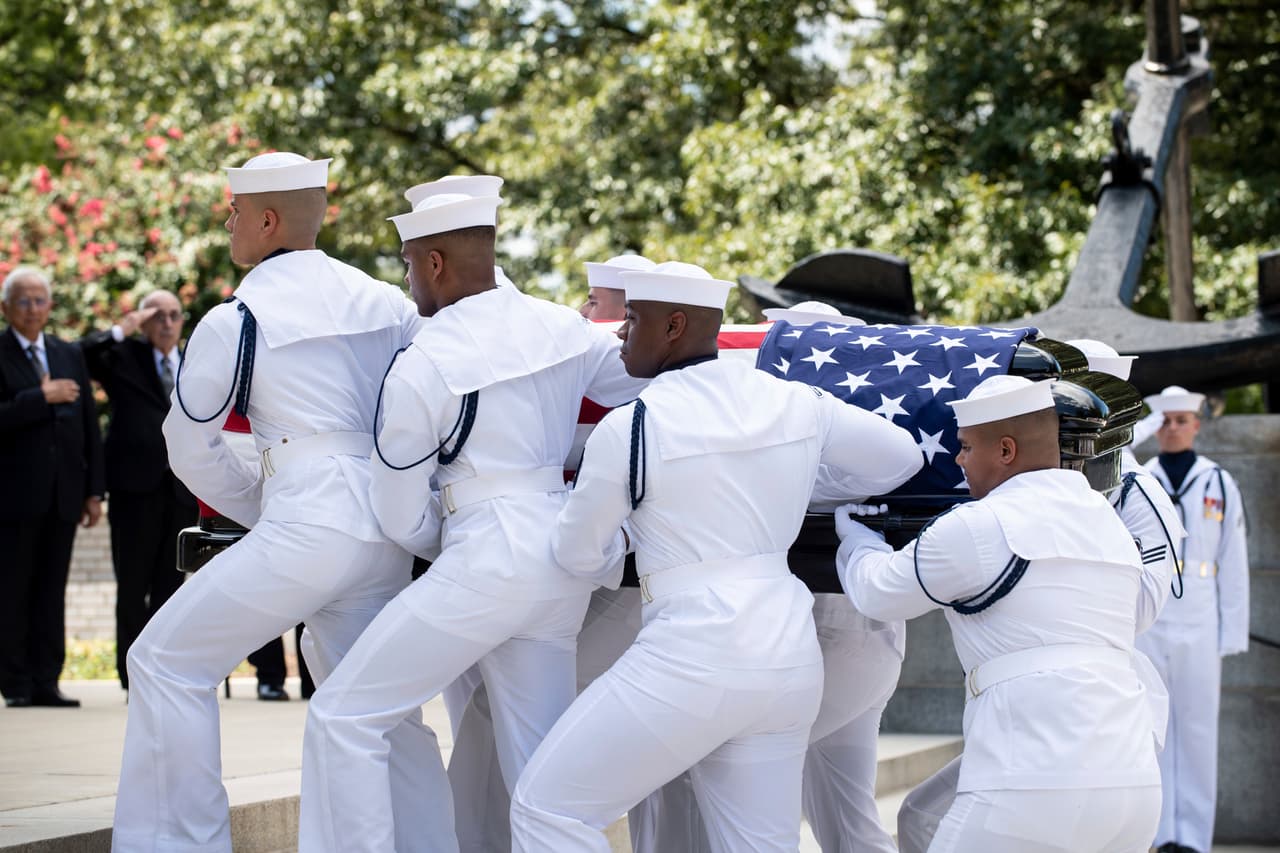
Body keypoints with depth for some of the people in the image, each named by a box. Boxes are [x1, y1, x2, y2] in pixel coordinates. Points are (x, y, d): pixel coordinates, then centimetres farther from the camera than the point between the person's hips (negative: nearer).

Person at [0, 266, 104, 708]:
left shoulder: (70, 355, 15)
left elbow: (89, 426, 15)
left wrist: (94, 490, 10)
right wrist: (42, 398, -17)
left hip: (63, 496, 5)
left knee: (52, 591, 6)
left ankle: (46, 683, 8)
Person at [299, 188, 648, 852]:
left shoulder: (419, 369, -10)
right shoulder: (563, 329, 4)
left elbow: (401, 519, -3)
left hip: (485, 562, -7)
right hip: (565, 557, 7)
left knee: (344, 716, 2)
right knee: (537, 760, 12)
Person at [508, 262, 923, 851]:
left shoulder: (629, 427, -9)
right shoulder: (796, 404, 5)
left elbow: (579, 555, 3)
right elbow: (902, 456, 19)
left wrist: (614, 551, 27)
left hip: (693, 661, -6)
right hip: (791, 657, 6)